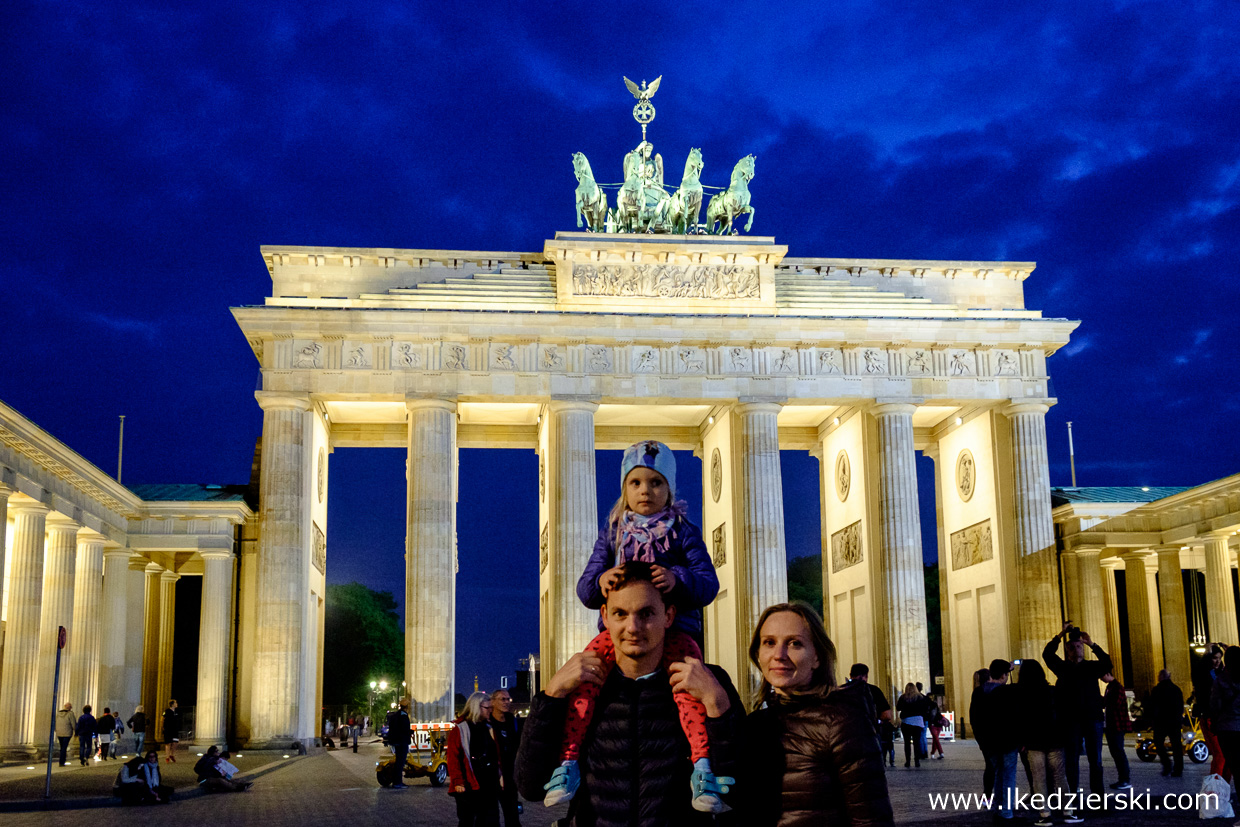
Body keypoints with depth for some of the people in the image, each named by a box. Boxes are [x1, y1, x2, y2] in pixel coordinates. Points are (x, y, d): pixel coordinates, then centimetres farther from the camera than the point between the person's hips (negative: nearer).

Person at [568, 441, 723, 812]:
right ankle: (568, 761, -26)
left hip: (674, 626, -2)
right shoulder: (612, 533, 15)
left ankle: (702, 765, -39)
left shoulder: (684, 532, 9)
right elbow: (584, 589, 8)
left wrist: (678, 579, -25)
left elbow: (708, 583, -3)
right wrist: (599, 581, -18)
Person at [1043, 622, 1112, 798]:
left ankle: (1098, 795, 4)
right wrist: (1060, 635, -13)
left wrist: (1092, 644, -20)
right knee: (1071, 760, 1)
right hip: (1071, 720, 0)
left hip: (1093, 718, 0)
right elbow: (1047, 654, -5)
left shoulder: (1092, 667, 8)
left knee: (1095, 760, 1)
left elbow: (1108, 664, -11)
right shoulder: (1063, 667, 9)